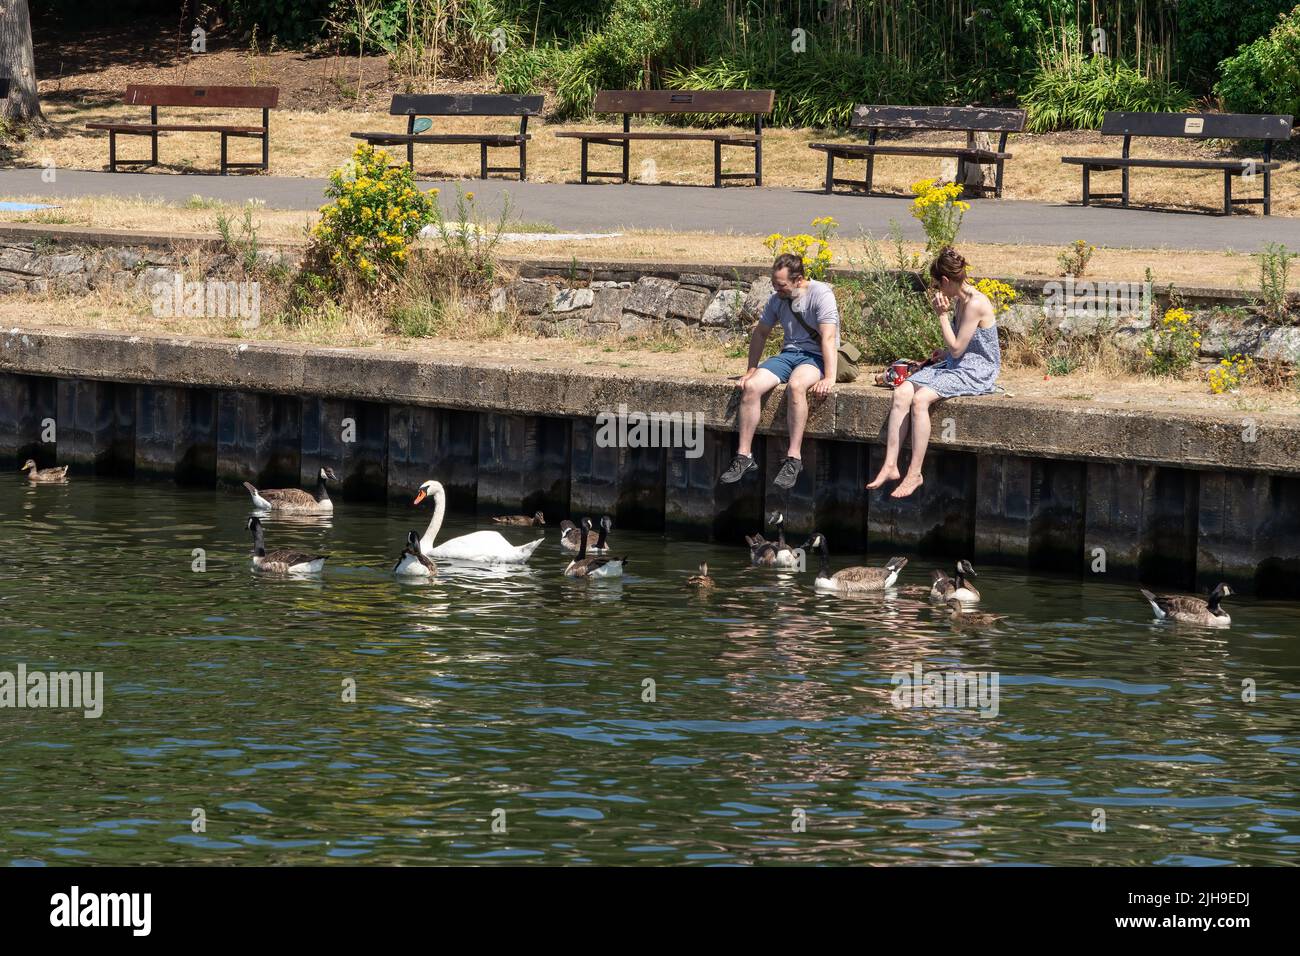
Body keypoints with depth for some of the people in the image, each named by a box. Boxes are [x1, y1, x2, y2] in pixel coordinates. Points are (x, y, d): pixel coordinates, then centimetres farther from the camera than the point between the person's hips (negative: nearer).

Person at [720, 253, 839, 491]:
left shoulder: (820, 294, -15)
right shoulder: (777, 298, 6)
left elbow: (828, 337, -23)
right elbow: (760, 332, 20)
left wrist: (829, 378, -32)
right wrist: (751, 370, 15)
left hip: (816, 355, -6)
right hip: (789, 353, 6)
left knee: (796, 385, -38)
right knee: (751, 386, -20)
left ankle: (794, 458, -36)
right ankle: (744, 455, -14)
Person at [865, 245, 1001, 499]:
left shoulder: (976, 304, -17)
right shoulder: (959, 300, 12)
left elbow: (957, 348, -16)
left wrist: (942, 316, -11)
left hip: (976, 373, -9)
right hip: (954, 366, 9)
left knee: (920, 399, -29)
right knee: (901, 393, -12)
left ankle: (915, 473, -23)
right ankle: (890, 466, -16)